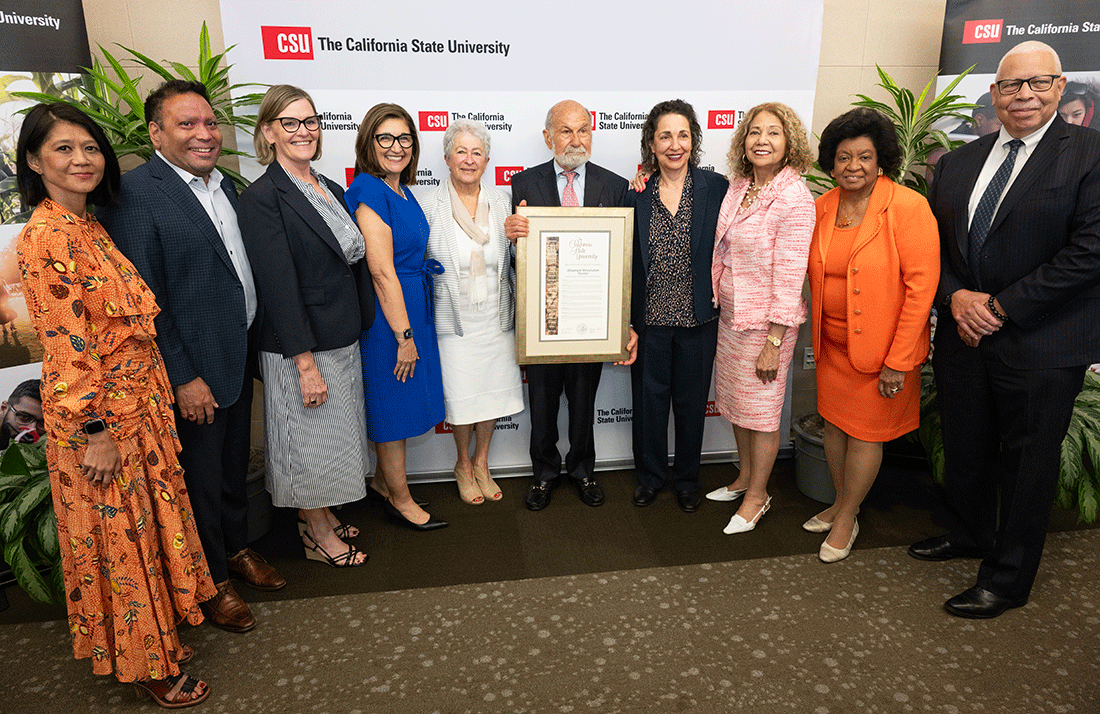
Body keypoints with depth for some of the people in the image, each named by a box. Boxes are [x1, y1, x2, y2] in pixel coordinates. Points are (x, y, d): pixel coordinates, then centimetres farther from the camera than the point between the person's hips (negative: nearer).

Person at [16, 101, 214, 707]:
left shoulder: (89, 225, 9)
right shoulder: (46, 236, -18)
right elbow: (66, 344, -20)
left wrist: (143, 407, 15)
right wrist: (95, 431, -19)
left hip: (137, 403, 8)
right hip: (96, 416, -8)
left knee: (143, 522, 19)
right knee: (116, 536, 7)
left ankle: (153, 639, 38)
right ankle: (138, 665, 26)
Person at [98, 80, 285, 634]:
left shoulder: (224, 185, 9)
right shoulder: (136, 194, -17)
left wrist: (251, 346, 10)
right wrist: (182, 377, -18)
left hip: (238, 358, 7)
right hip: (192, 370, -7)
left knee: (234, 464, 22)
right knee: (200, 477, 11)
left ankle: (236, 547, 43)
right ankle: (212, 580, 30)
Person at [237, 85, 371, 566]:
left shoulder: (332, 190, 10)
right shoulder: (262, 198, -14)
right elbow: (278, 286, -19)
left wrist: (360, 329, 11)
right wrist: (306, 364, -21)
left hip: (344, 341, 8)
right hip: (299, 347, -8)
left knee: (335, 434, 19)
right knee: (309, 439, 7)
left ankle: (322, 516, 39)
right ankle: (317, 535, 27)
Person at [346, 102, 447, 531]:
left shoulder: (402, 190, 11)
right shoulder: (369, 191, -17)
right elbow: (382, 273, -21)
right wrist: (404, 336, -19)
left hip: (412, 306, 9)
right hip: (387, 314, -9)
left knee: (401, 399, 19)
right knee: (393, 403, 4)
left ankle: (383, 481, 36)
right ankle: (400, 500, 20)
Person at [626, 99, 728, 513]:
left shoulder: (716, 187, -2)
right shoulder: (636, 193, -1)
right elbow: (626, 260, 0)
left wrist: (721, 295, -8)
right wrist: (625, 321, -3)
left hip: (698, 319, 0)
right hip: (650, 319, 1)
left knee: (691, 401, 12)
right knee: (649, 398, 12)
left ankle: (687, 479, 33)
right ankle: (650, 475, 34)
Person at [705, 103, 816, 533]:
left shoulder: (795, 199, -18)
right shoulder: (738, 186, 3)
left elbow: (789, 276, -19)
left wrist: (774, 343, -18)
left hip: (765, 320, -7)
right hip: (729, 311, 7)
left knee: (761, 409, 7)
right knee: (735, 400, 19)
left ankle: (758, 495, 26)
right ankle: (745, 477, 39)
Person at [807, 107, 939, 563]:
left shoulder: (908, 207, -15)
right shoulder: (822, 208, 2)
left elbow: (921, 284, -17)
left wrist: (897, 361, -18)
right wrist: (818, 333, 8)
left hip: (881, 346, -5)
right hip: (832, 343, 5)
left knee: (865, 433, 7)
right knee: (834, 422, 15)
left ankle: (846, 520, 26)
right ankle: (840, 505, 37)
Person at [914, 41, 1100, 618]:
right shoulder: (957, 162, 9)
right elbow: (933, 244, 10)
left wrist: (1001, 306, -16)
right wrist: (955, 298, -8)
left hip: (1041, 347, -5)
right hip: (963, 337, 5)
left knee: (1027, 463, 9)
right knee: (963, 452, 18)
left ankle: (1008, 579, 26)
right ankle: (970, 535, 43)